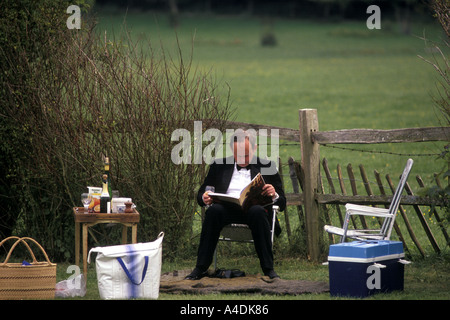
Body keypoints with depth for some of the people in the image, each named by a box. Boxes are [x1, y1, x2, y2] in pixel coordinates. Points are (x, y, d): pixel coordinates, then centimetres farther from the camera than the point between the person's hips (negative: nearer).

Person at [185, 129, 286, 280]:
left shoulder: (267, 167, 16)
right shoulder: (219, 166, 20)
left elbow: (282, 203, 12)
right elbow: (201, 194, 17)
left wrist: (274, 195, -13)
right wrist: (204, 198, -9)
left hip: (254, 209, -1)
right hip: (227, 209, 1)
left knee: (257, 211, -36)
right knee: (214, 210, -33)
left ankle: (268, 269, -34)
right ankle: (201, 268, -31)